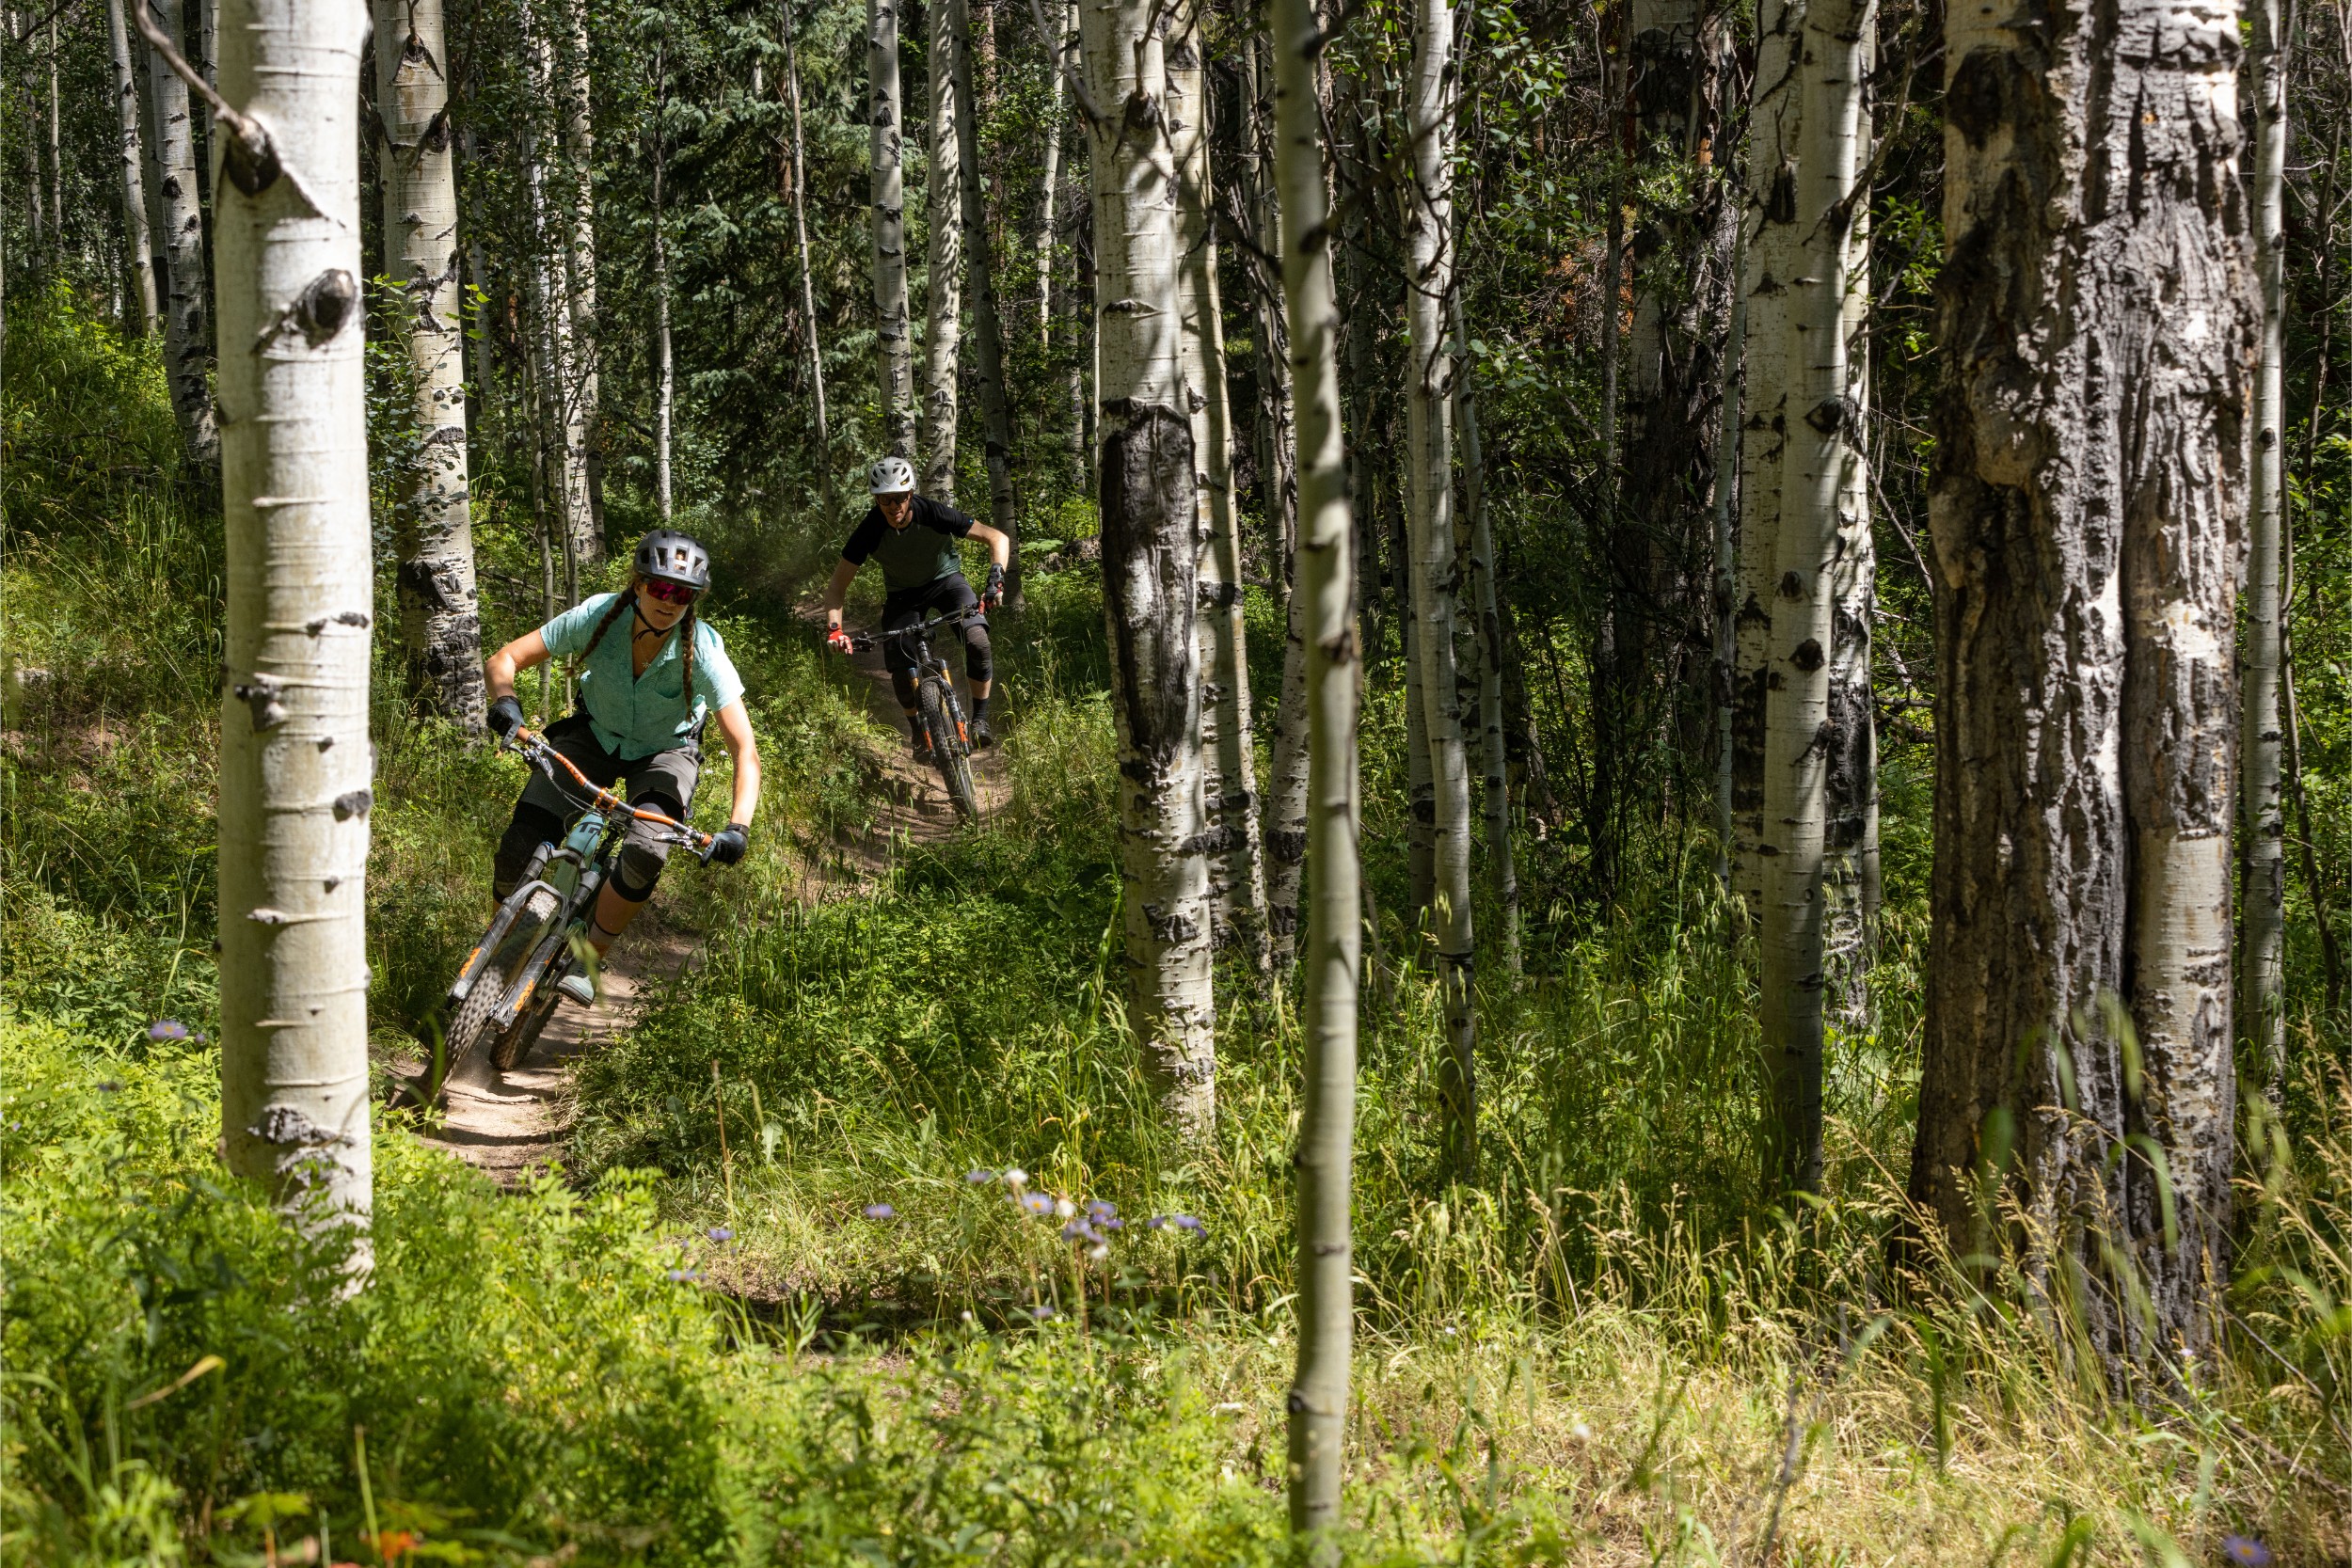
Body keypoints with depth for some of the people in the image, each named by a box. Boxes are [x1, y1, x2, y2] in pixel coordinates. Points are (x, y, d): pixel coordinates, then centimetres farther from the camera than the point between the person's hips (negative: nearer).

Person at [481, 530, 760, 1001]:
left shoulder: (702, 652, -31)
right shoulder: (598, 617, -27)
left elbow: (746, 752, -31)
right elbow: (504, 660, -20)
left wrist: (738, 828, -45)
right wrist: (505, 701, -42)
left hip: (665, 752, -1)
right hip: (595, 735, 1)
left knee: (646, 853, -30)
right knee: (519, 851, -16)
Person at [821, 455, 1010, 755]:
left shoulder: (933, 514, -30)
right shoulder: (869, 532, -27)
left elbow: (998, 538, -24)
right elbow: (837, 586, -19)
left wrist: (995, 580, -39)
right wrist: (833, 629, -35)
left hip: (945, 579, -1)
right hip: (903, 593, 1)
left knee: (977, 640, -27)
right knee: (900, 667, -16)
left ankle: (980, 719, -10)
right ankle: (919, 734, 9)